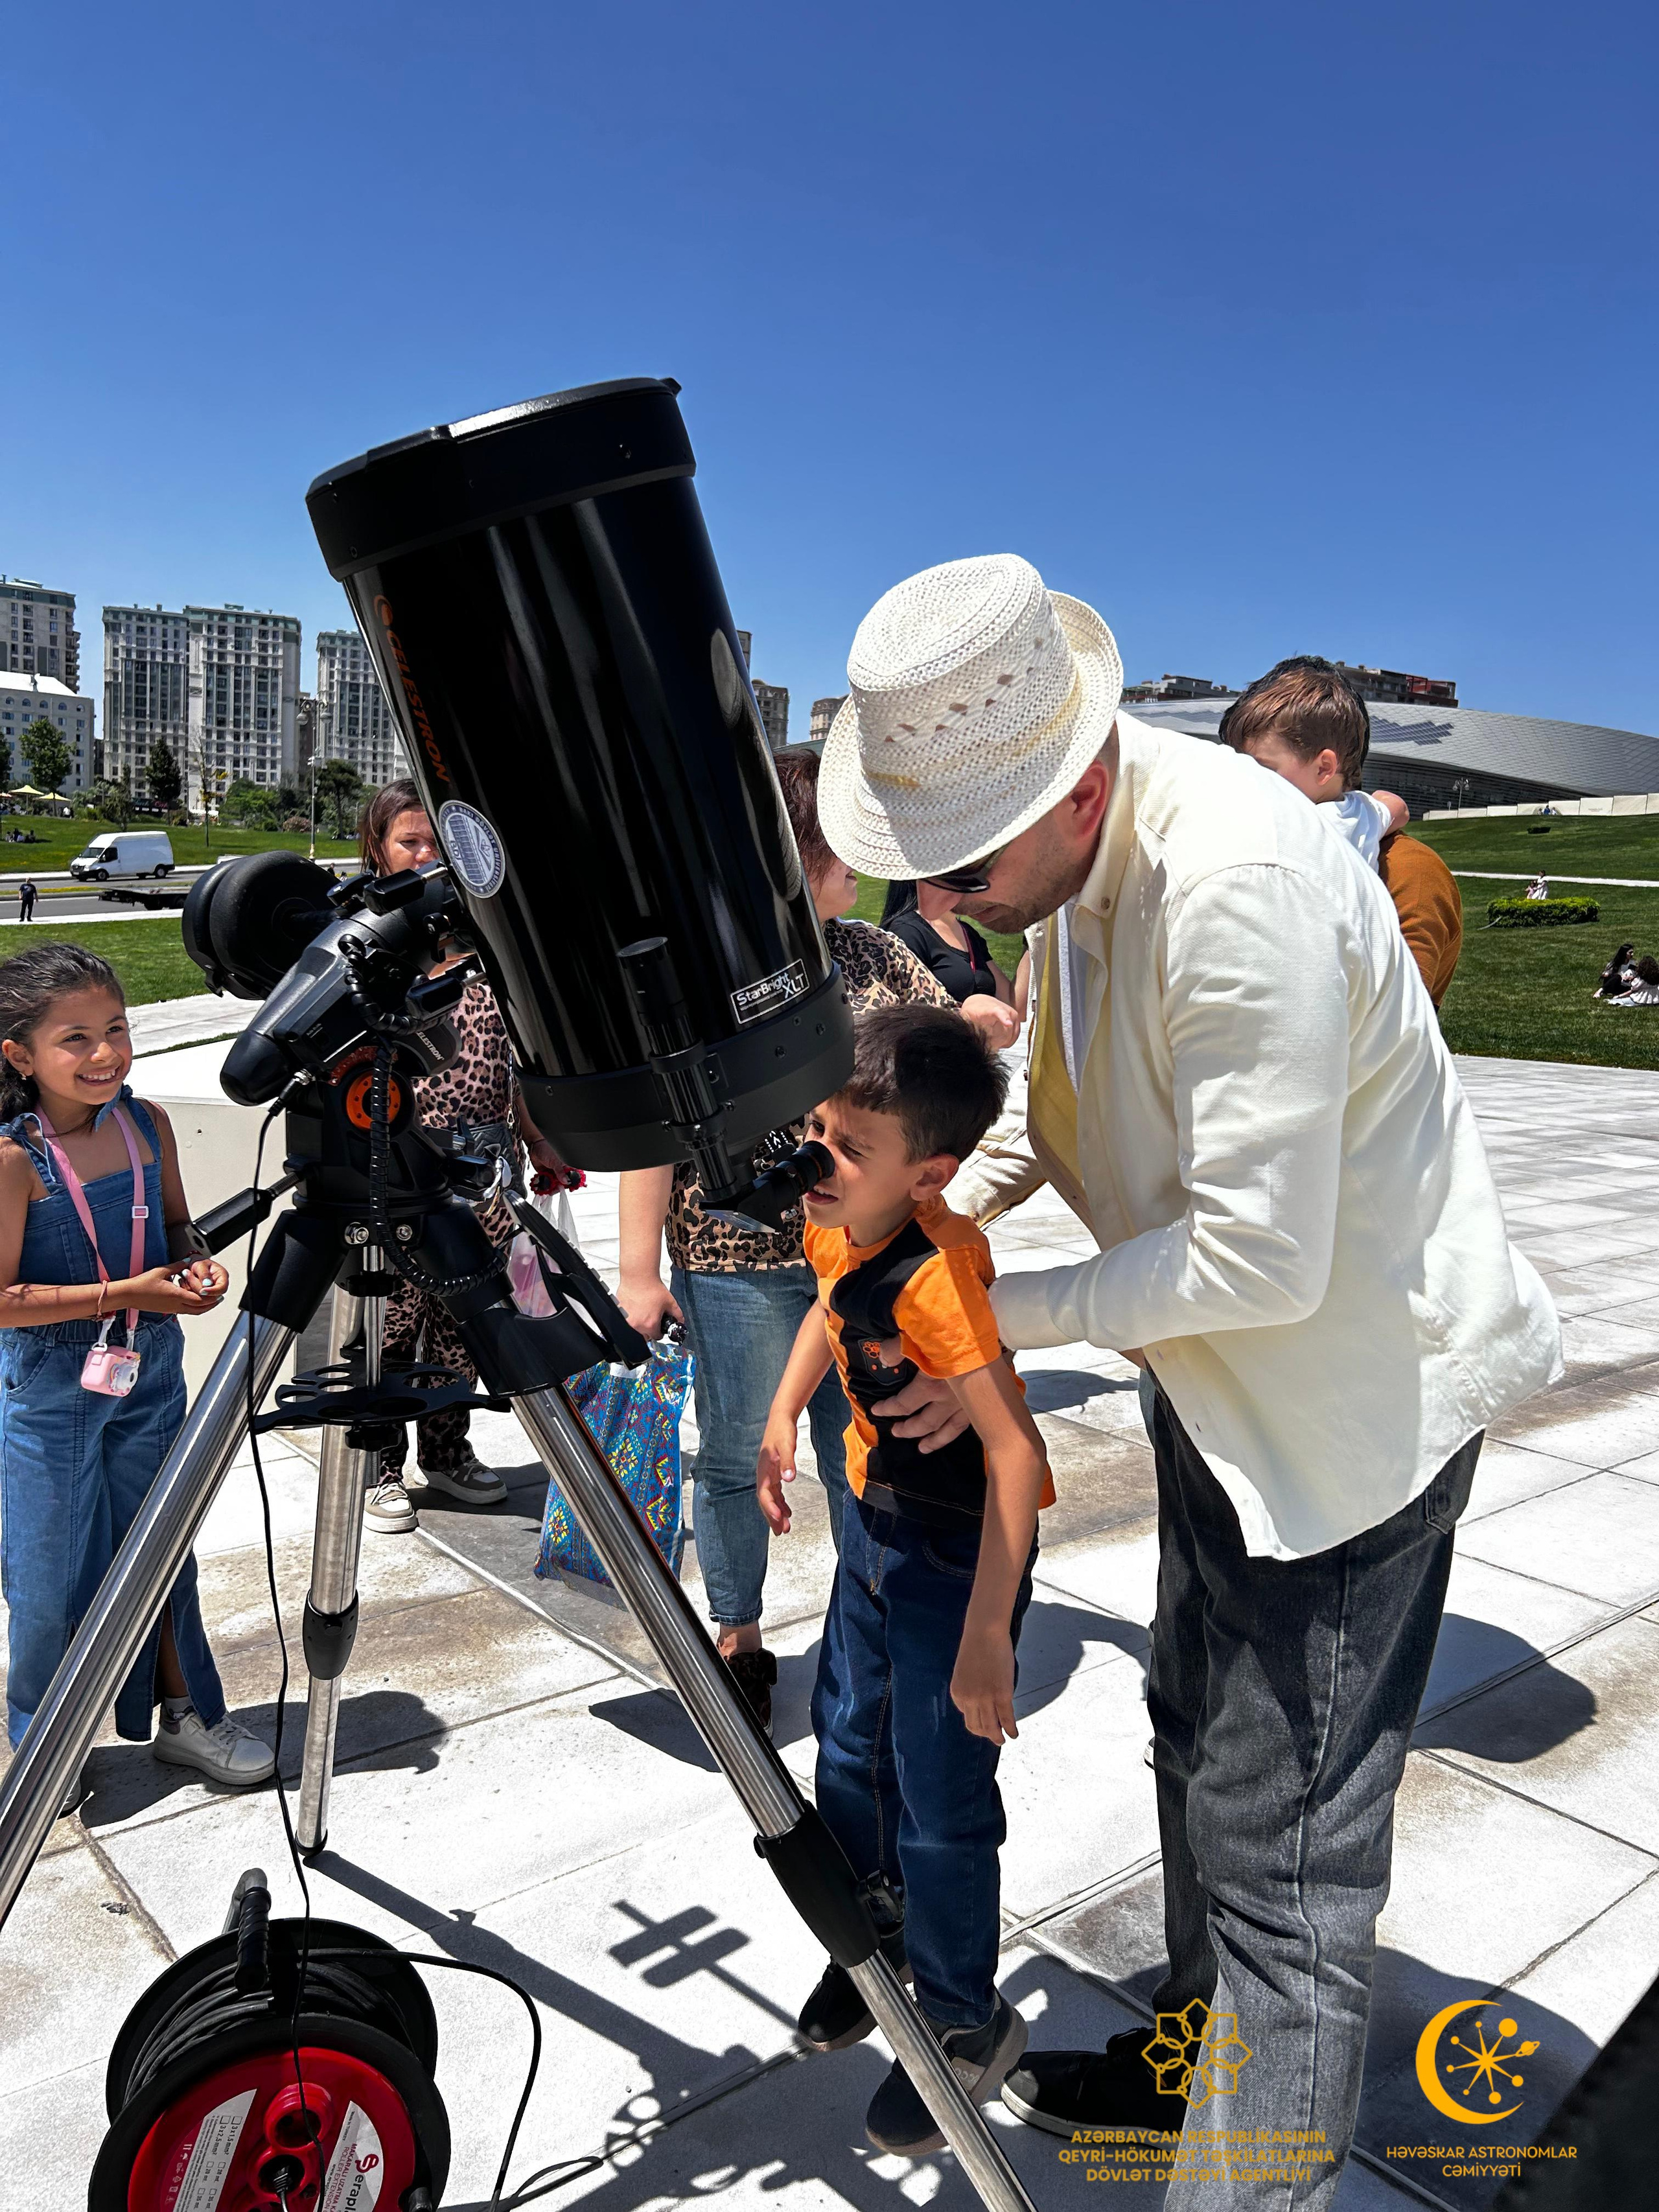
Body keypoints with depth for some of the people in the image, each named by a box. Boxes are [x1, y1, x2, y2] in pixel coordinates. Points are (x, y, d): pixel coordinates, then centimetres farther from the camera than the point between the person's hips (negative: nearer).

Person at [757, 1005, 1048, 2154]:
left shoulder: (939, 1273, -33)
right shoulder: (836, 1226, -8)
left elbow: (1016, 1450, -34)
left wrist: (987, 1632, -32)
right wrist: (784, 1416, 7)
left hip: (959, 1552, -8)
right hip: (876, 1521, 8)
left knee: (941, 1804, 3)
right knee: (850, 1752, 21)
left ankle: (964, 2025, 27)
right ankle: (877, 1939, 46)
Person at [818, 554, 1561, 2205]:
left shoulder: (1240, 884, -32)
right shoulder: (1081, 844, -3)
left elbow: (1261, 1255, -30)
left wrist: (1012, 1312, -20)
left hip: (1357, 1381, -9)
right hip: (1219, 1374, 10)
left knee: (1282, 1847, -1)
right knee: (1197, 1745, 25)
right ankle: (1193, 2054, 48)